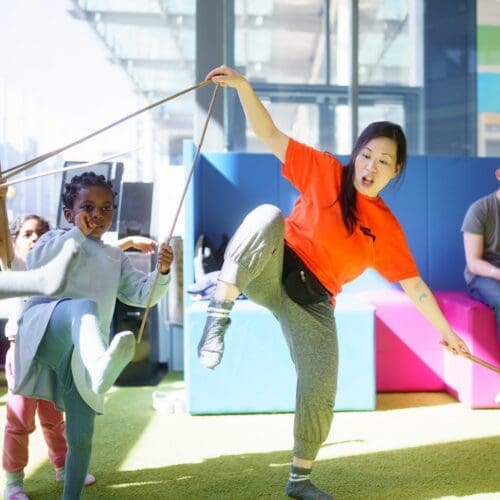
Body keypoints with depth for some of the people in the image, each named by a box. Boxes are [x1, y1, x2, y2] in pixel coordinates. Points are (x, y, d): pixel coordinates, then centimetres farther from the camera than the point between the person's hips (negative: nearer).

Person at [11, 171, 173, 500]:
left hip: (81, 352, 5)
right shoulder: (57, 239, 13)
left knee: (82, 435, 3)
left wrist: (161, 272, -5)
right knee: (85, 307, -40)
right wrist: (78, 233, -10)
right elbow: (36, 262, -10)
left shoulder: (116, 258, 25)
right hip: (45, 329, -5)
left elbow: (142, 294, 14)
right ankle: (101, 364, -72)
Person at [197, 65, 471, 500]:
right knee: (268, 217, -36)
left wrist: (445, 331, 10)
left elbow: (414, 285, 9)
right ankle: (218, 318, -36)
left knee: (320, 395, -1)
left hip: (314, 302, 3)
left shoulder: (388, 229, 2)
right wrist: (242, 85, -20)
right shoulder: (325, 172, -3)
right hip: (273, 273, -3)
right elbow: (270, 134, -7)